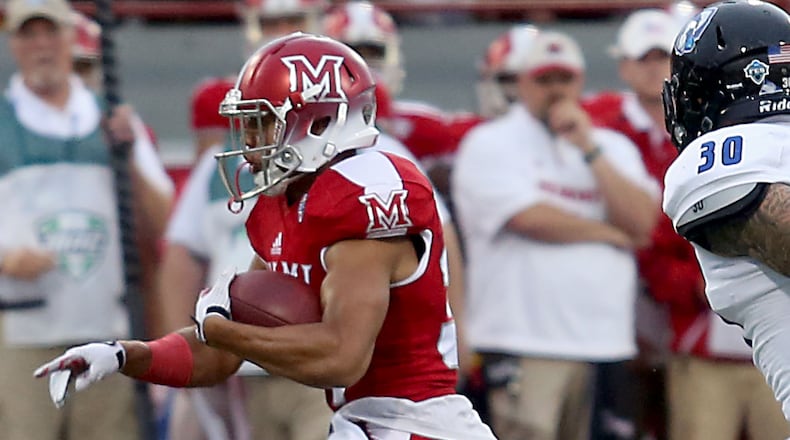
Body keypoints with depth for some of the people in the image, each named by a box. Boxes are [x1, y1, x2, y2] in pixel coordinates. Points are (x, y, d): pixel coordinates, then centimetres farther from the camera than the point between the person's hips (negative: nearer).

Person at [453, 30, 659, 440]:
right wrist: (610, 234, 0)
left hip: (606, 341, 5)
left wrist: (589, 148, -4)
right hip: (526, 341, -5)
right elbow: (528, 218, -13)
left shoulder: (612, 147, 17)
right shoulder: (491, 145, 1)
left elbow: (642, 221, 2)